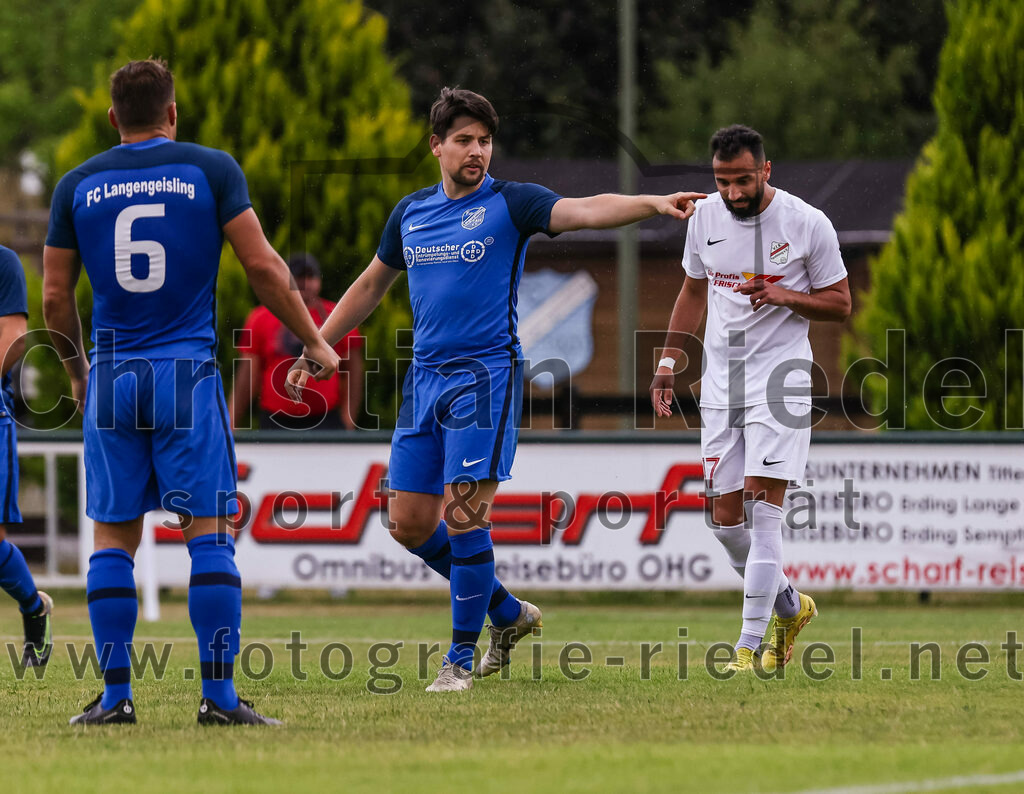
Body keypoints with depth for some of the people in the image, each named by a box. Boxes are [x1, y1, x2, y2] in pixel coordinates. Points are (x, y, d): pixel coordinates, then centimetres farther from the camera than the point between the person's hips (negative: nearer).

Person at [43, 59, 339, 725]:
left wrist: (76, 369, 25)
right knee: (210, 533, -2)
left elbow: (55, 296, 8)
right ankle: (219, 694, -9)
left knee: (114, 538, 7)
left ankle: (116, 694, 3)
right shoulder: (211, 169, 0)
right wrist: (314, 343, 7)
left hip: (111, 377, 2)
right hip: (188, 373, -2)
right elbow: (262, 264, -4)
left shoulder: (78, 185, 6)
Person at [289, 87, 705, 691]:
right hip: (425, 377, 6)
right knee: (409, 522, 4)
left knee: (464, 515, -11)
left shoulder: (509, 204, -5)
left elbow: (585, 210, -21)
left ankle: (462, 655, 2)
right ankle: (507, 613, 23)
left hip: (487, 375, -6)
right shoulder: (411, 213, 12)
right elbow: (371, 285, 25)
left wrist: (654, 204, -38)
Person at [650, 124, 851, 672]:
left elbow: (840, 303, 0)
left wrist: (786, 297, -17)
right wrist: (668, 361, 13)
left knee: (762, 509, -14)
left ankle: (750, 646, -13)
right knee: (725, 518, 3)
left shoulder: (808, 224, -8)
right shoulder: (705, 219, 5)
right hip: (720, 379, 5)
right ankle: (790, 607, 28)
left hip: (780, 379, -5)